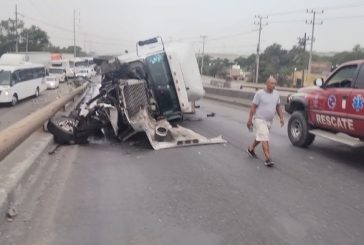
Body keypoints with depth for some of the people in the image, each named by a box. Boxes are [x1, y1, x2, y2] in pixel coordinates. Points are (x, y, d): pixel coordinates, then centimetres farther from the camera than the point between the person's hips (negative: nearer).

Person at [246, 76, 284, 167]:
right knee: (264, 139, -14)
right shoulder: (259, 93, -11)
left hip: (269, 121, 7)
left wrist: (281, 118, 6)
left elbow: (278, 107, 15)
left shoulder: (276, 94, 6)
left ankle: (251, 149, 42)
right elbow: (253, 107, -9)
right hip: (260, 119, -7)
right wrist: (250, 120, -9)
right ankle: (268, 159, -15)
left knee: (260, 137, 19)